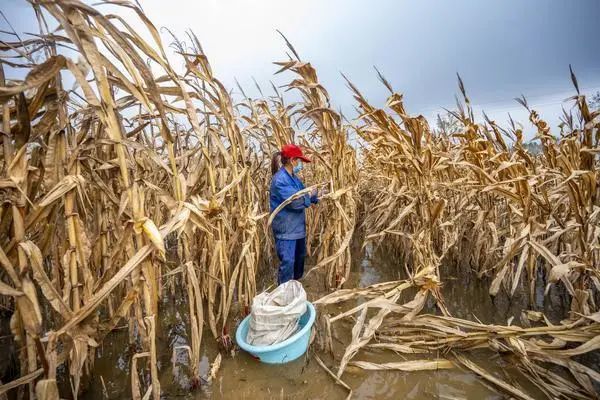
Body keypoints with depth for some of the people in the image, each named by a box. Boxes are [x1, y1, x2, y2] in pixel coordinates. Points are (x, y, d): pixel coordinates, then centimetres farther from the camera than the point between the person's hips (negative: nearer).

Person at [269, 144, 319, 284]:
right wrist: (311, 194, -12)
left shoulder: (293, 177, 9)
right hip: (286, 229, -10)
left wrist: (317, 195, 1)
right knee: (287, 262, -4)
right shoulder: (280, 179, -21)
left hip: (297, 227, 10)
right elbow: (296, 201, -28)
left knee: (300, 258, 23)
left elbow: (304, 195, 17)